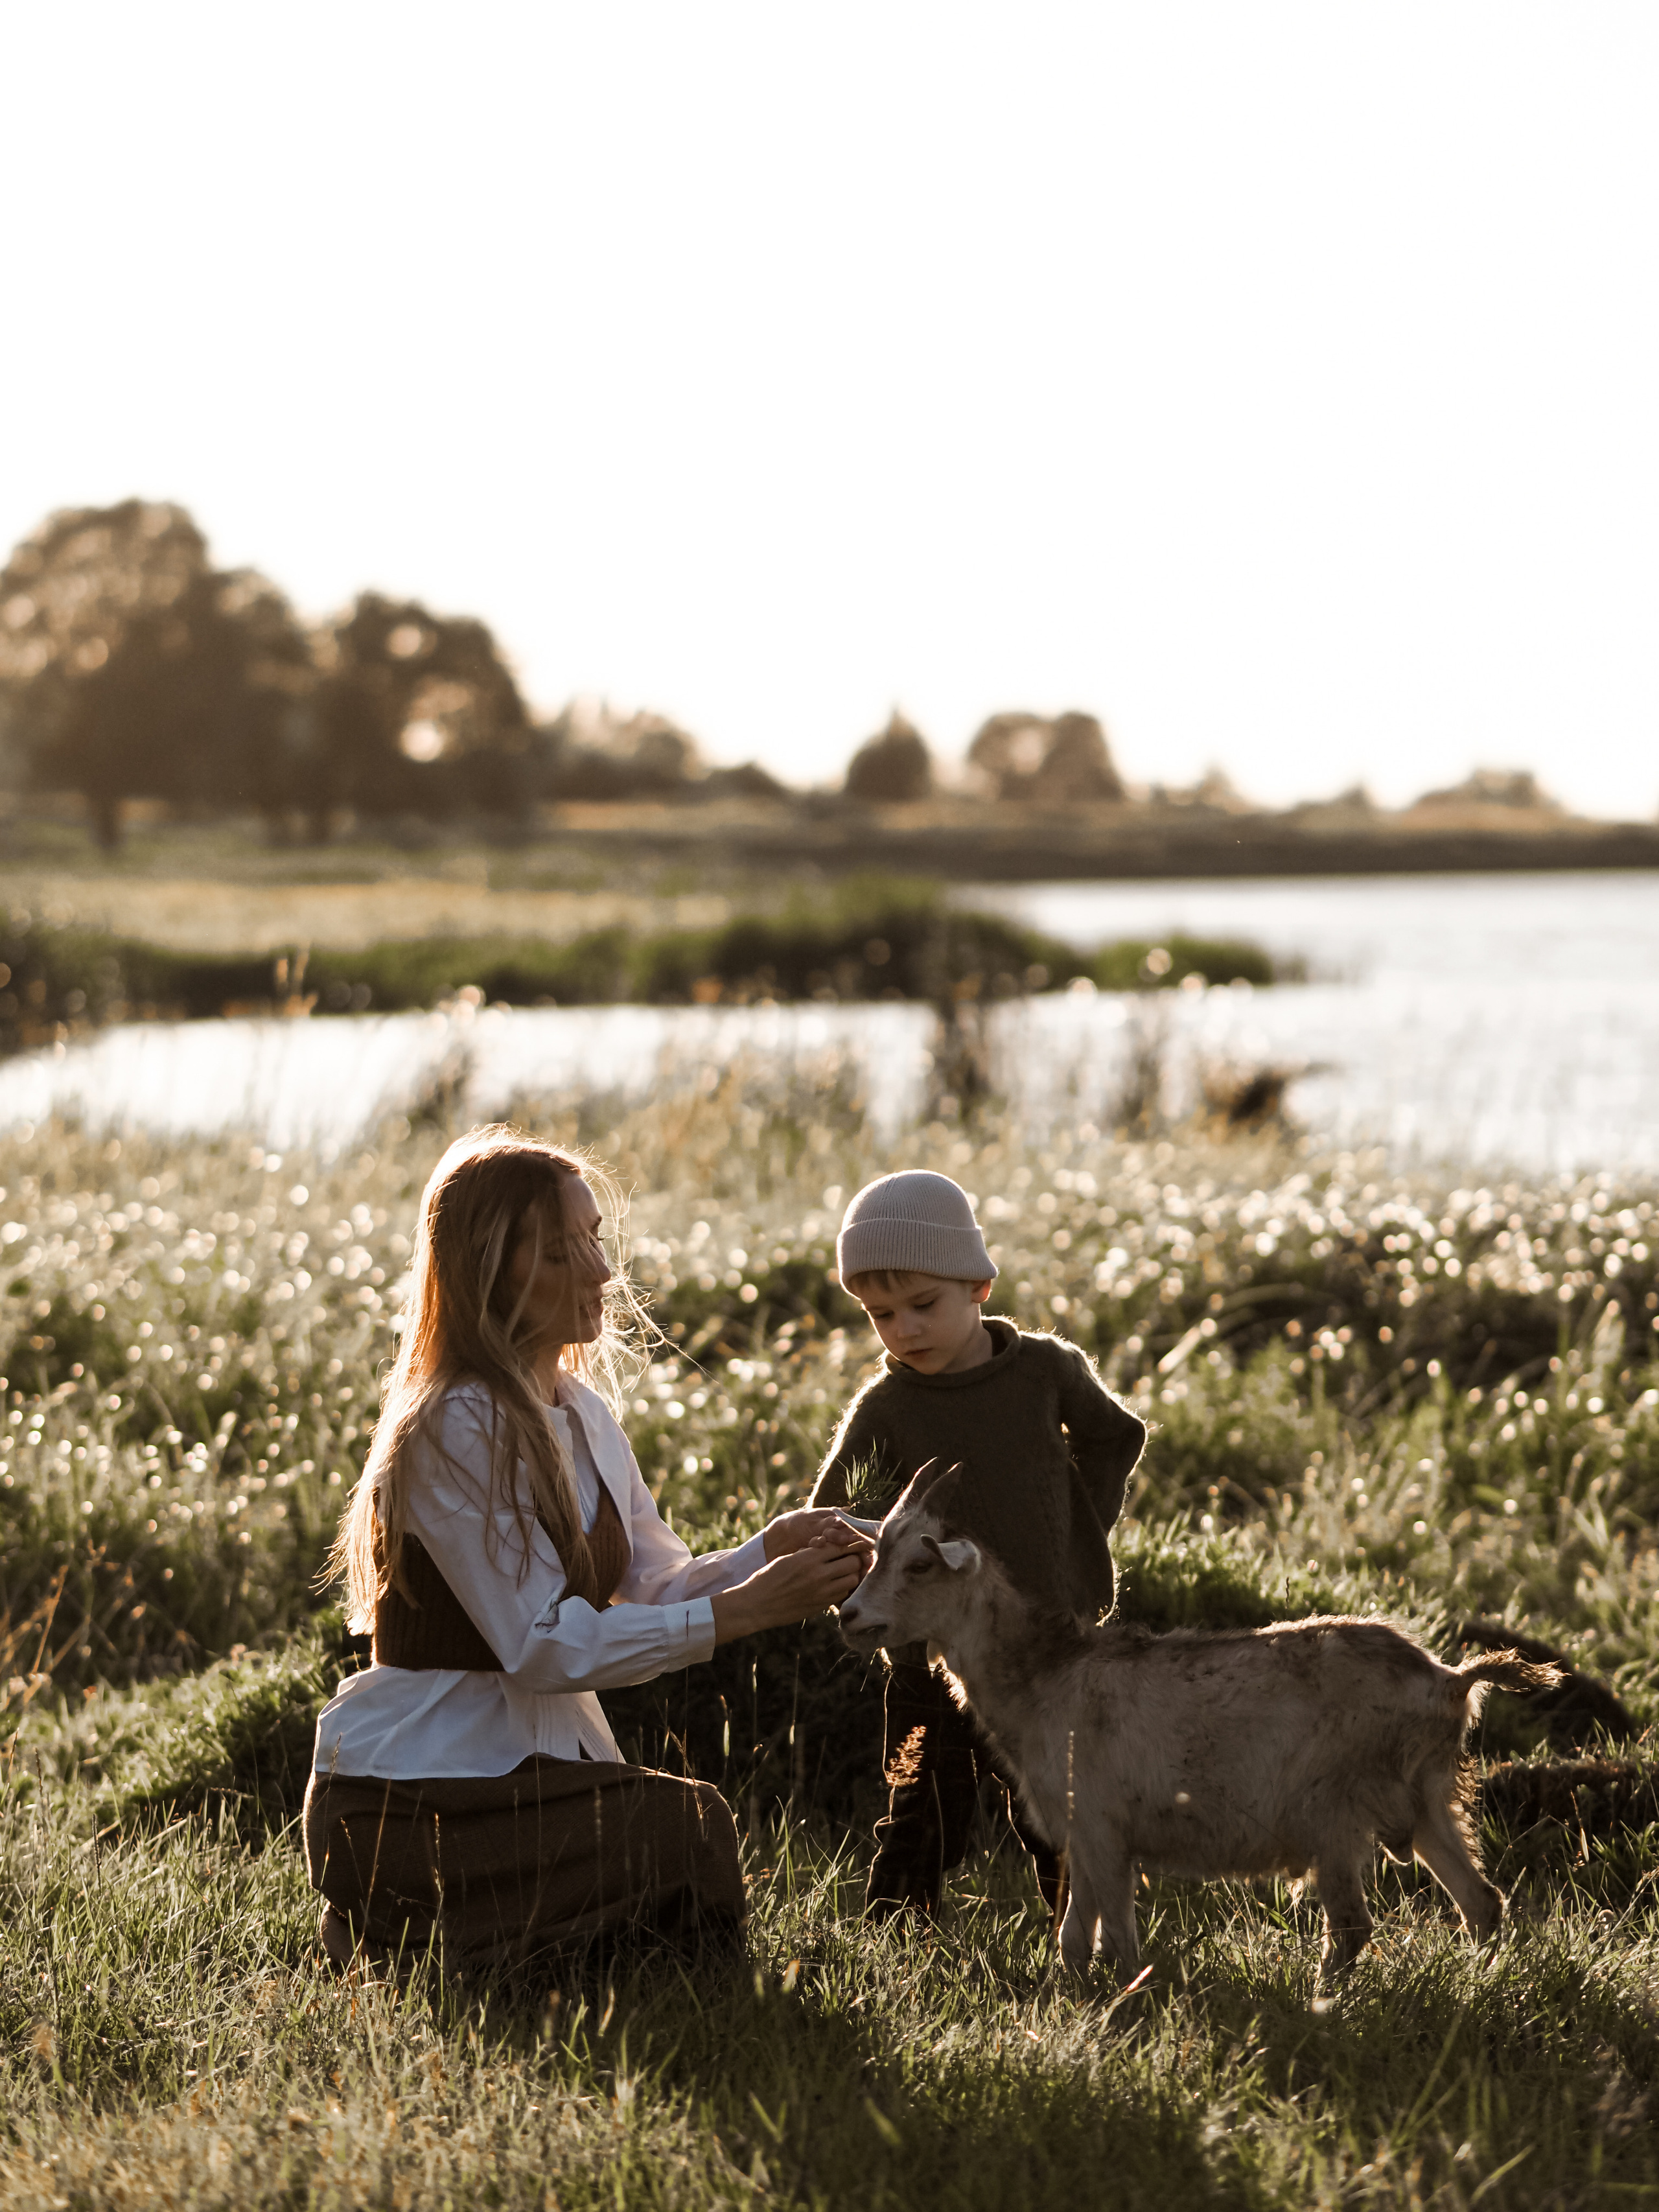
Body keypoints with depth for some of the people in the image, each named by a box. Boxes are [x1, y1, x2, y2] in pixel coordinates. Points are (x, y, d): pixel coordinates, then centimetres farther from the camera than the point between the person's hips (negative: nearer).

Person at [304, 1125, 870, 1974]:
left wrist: (773, 1547, -13)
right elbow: (543, 1644, -23)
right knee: (690, 1834, -16)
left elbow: (655, 1585, 6)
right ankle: (394, 1932, -1)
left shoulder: (582, 1410, 9)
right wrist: (744, 1609, -25)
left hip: (534, 1761, 8)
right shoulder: (456, 1429, -19)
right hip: (411, 1802, -8)